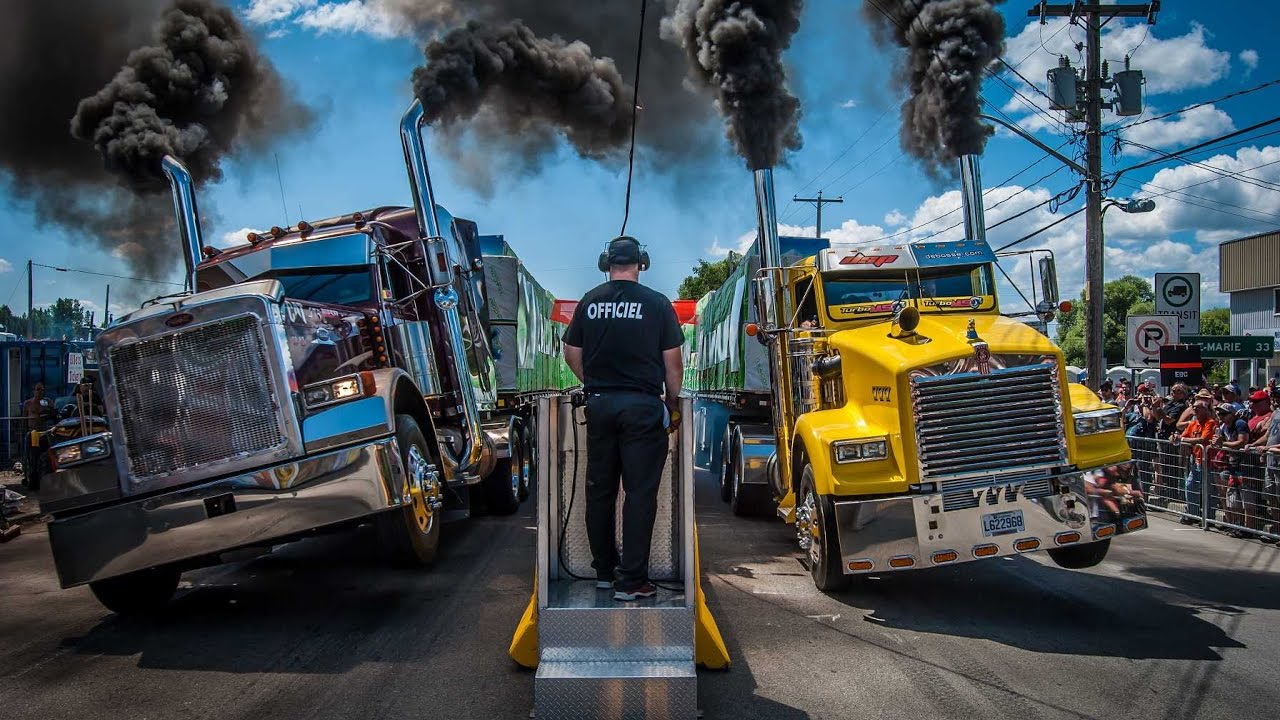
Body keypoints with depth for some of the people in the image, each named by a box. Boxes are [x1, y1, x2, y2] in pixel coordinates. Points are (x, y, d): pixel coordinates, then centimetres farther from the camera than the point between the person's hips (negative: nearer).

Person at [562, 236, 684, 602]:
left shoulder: (589, 302, 5)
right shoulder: (657, 304, -4)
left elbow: (572, 354, 12)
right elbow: (672, 362, -3)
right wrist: (673, 403, 9)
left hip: (599, 404, 4)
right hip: (642, 406, -3)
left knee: (600, 490, 14)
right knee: (640, 493, 0)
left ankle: (604, 570, 24)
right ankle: (631, 581, 0)